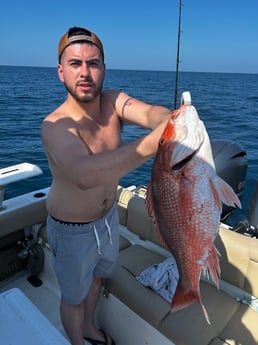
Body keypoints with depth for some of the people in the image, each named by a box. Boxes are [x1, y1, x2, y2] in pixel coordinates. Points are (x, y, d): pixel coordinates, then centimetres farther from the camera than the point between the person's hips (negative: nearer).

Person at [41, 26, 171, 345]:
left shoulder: (113, 101, -13)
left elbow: (150, 113, -32)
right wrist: (151, 144, -60)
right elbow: (84, 175, -50)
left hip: (108, 216, 6)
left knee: (96, 276, 30)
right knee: (74, 295, 18)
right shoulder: (55, 125, -30)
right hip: (72, 230, -6)